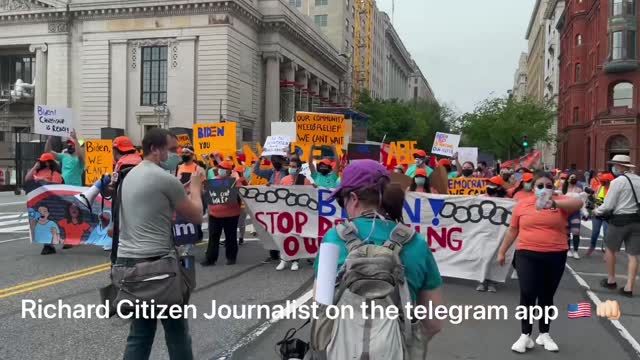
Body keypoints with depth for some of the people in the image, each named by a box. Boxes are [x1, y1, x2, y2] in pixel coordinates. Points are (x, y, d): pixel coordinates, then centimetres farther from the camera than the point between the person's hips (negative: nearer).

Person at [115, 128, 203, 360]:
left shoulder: (130, 176, 15)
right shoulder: (165, 178, -11)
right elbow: (196, 217, -2)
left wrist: (185, 193, 19)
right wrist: (195, 189, 14)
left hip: (127, 261, 8)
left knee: (140, 332, 13)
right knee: (177, 331, 6)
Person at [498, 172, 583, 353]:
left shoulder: (561, 202, 1)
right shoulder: (522, 204, 3)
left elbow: (578, 203, -21)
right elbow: (512, 230, 11)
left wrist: (554, 203, -36)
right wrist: (502, 251, 14)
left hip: (555, 257, 1)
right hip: (527, 255, -1)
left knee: (547, 296, 12)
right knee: (527, 294, -5)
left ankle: (544, 334, 26)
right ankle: (525, 335, 8)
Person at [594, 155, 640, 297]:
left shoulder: (618, 181, -11)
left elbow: (608, 205, -10)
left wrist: (597, 211, 8)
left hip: (620, 220, -5)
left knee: (610, 249, 16)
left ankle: (611, 280, 25)